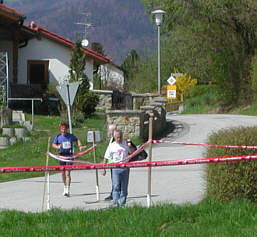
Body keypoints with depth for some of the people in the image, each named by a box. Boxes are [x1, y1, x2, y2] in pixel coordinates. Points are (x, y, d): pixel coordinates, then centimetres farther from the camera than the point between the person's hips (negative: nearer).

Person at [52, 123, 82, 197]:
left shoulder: (70, 136, 3)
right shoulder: (58, 137, 4)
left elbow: (77, 140, 18)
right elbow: (53, 144, 4)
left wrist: (79, 146, 0)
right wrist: (57, 147, -18)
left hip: (69, 155, -2)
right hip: (62, 155, 2)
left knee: (67, 173, -11)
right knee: (63, 173, 11)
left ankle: (68, 190, -13)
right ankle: (65, 186, 31)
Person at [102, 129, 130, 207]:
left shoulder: (125, 143, 7)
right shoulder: (111, 146, 2)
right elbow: (106, 158, 5)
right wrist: (104, 169, 2)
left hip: (125, 167, 2)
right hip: (116, 168, -2)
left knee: (124, 187, 6)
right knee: (116, 186, -8)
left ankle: (122, 203, 14)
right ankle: (116, 203, -8)